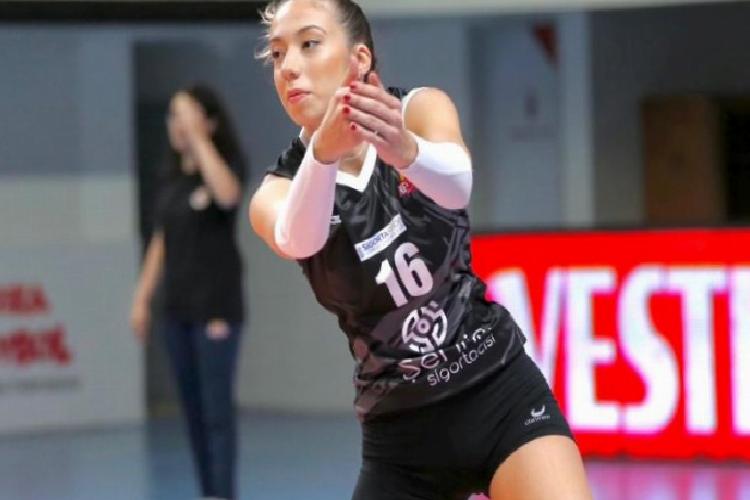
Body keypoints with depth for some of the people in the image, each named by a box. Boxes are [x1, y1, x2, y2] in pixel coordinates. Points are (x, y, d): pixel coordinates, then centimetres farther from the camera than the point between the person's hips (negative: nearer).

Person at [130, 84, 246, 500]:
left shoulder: (227, 166, -8)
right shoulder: (172, 177, 11)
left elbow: (227, 195, -32)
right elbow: (161, 240, 16)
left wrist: (198, 137, -26)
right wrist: (142, 297, 11)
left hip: (215, 305, -7)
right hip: (178, 306, 7)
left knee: (217, 408, -9)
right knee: (192, 409, 9)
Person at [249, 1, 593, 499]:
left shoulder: (421, 109, -5)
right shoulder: (276, 194, -4)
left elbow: (456, 185, -29)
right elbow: (297, 239, -29)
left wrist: (404, 149, -53)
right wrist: (324, 151, -50)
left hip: (501, 394, -2)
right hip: (400, 437, 2)